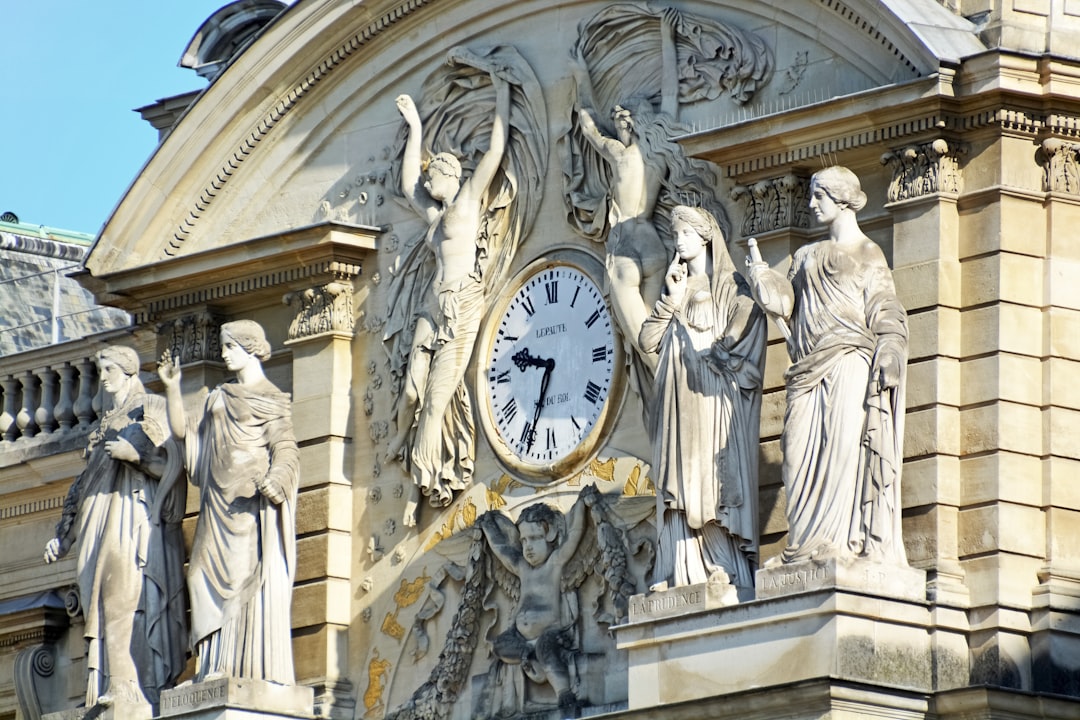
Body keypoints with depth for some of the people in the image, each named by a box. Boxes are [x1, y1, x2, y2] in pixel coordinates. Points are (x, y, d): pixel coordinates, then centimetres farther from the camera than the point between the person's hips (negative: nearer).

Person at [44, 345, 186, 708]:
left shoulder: (153, 411, 4)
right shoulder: (105, 425, 24)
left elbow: (171, 465, -5)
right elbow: (85, 482, 24)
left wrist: (135, 454, -19)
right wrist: (64, 534, 19)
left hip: (139, 520, -7)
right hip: (103, 525, 7)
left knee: (130, 594, -18)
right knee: (105, 602, -4)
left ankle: (131, 686, -24)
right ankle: (108, 686, -9)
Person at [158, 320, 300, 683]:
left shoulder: (272, 400, 3)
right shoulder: (219, 398, 21)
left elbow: (284, 449, -6)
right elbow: (185, 434, 17)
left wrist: (273, 481, -25)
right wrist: (173, 388, 9)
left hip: (253, 502, -6)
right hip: (220, 505, 6)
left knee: (254, 580, -13)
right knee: (212, 578, -4)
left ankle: (255, 666, -18)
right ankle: (218, 667, -8)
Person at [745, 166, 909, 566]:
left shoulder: (868, 254, 8)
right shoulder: (807, 256, 23)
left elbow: (884, 312, 0)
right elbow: (787, 302, 16)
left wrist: (890, 353, -14)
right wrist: (762, 275, 3)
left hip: (848, 364, -5)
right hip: (809, 368, 5)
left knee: (845, 445, -16)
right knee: (803, 452, -5)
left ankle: (843, 539, -21)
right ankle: (806, 542, -9)